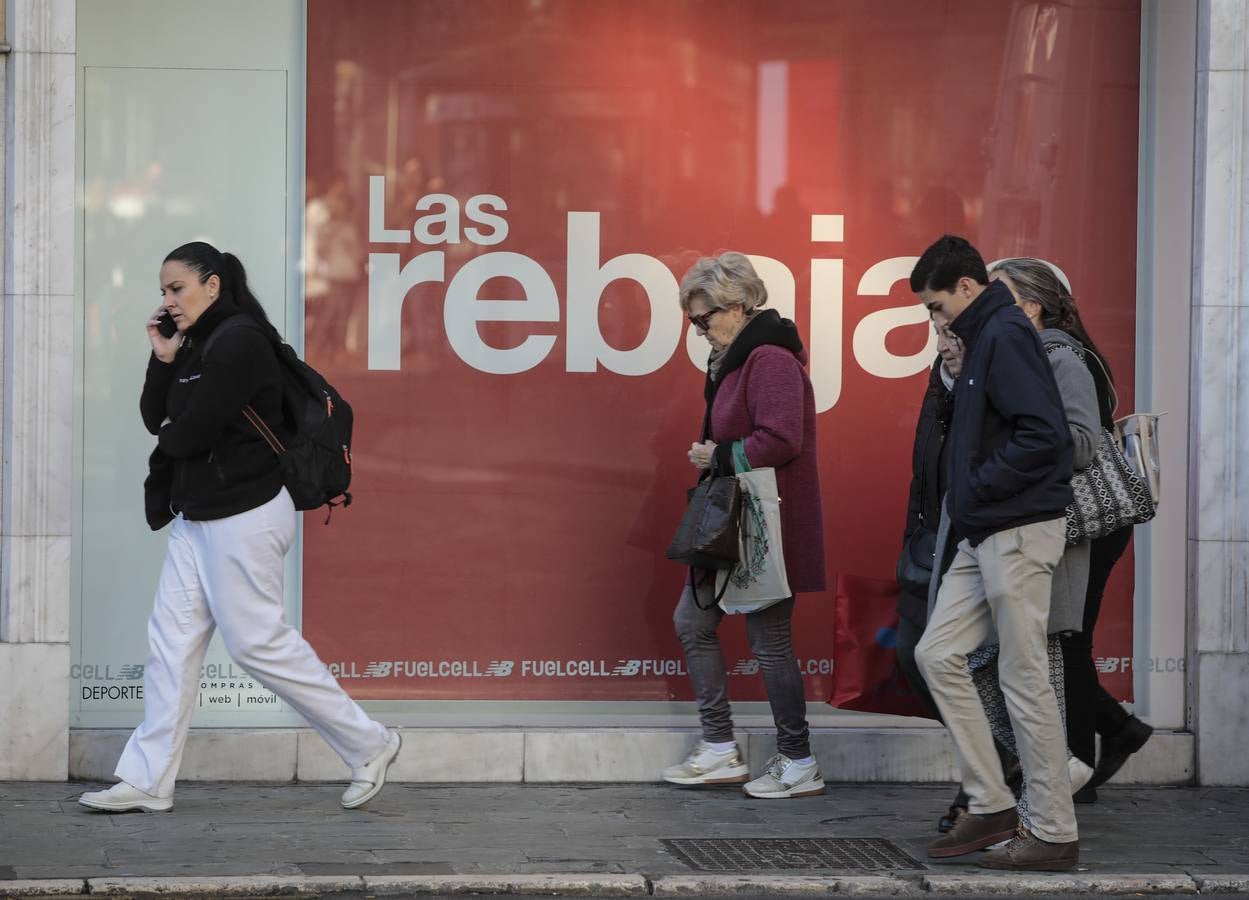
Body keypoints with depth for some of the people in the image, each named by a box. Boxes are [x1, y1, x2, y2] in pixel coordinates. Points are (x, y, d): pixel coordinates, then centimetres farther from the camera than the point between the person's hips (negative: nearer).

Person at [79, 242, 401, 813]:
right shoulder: (196, 346, 14)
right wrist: (162, 359, -1)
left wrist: (170, 436, 1)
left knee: (259, 642, -5)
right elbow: (156, 420, 11)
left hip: (244, 518, -10)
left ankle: (368, 745, 7)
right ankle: (146, 782, 9)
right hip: (198, 518, 10)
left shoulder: (239, 343, -17)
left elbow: (190, 433, -21)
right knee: (172, 640, 6)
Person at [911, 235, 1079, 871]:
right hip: (983, 537, 10)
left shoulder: (1005, 336, -14)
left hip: (1020, 532, -10)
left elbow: (1044, 433, -24)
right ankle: (990, 805, 14)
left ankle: (1055, 833, 6)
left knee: (1024, 680, -3)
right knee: (937, 655, 10)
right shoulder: (982, 341, 16)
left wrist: (976, 490, -16)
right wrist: (962, 509, 10)